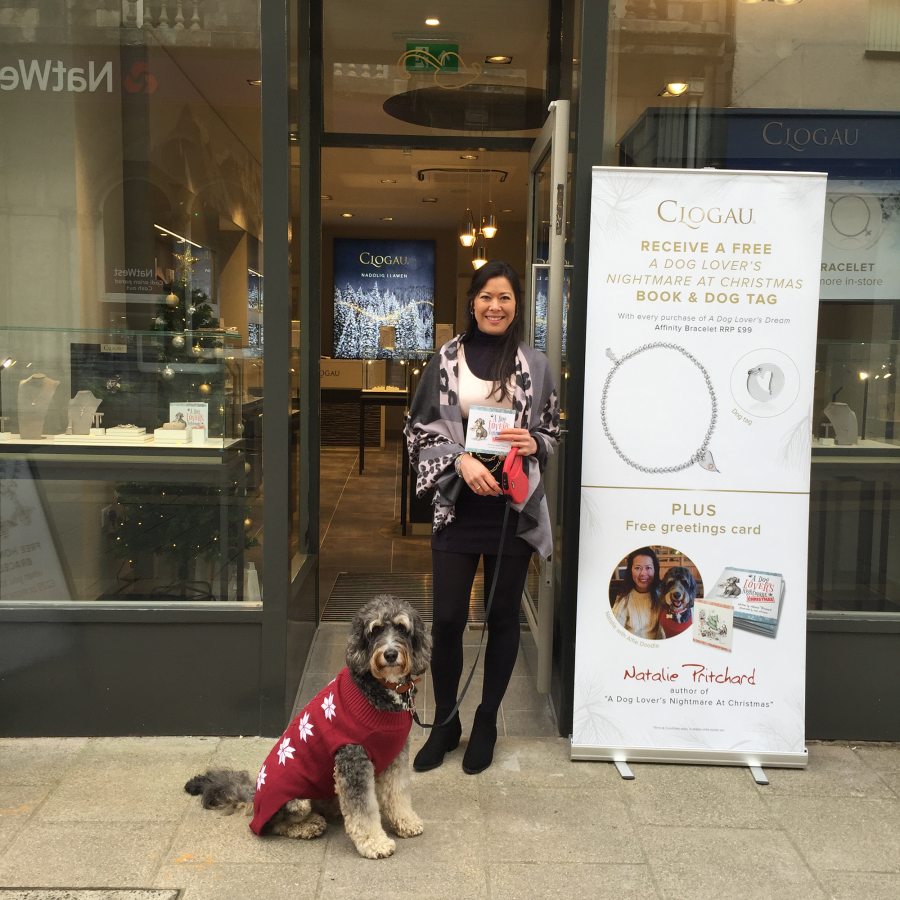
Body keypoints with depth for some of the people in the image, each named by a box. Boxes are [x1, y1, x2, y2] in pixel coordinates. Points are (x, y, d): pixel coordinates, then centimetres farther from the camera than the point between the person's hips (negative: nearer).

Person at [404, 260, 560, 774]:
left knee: (503, 616, 9)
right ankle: (445, 723, 23)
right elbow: (420, 429, 2)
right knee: (448, 617, 2)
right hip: (457, 505, 0)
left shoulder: (536, 365, 4)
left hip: (515, 505, 1)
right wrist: (460, 460, -14)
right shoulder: (446, 360, 2)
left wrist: (533, 443, -11)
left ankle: (487, 724, 28)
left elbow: (554, 431, 11)